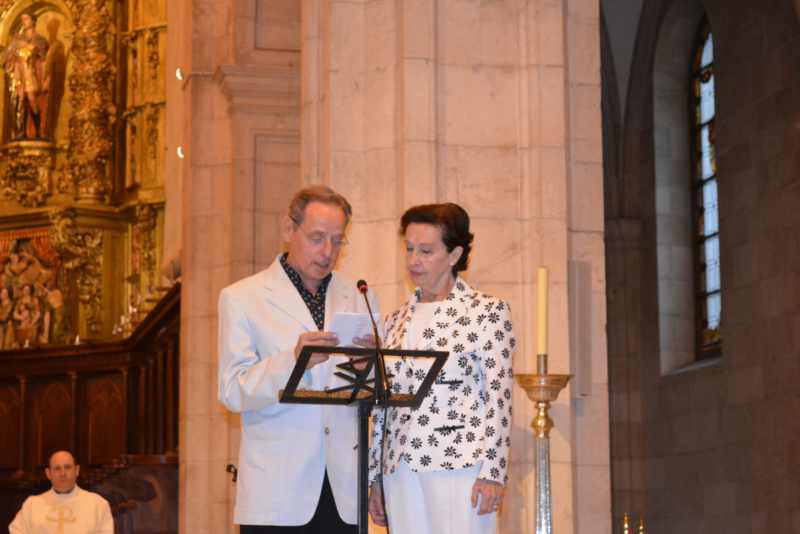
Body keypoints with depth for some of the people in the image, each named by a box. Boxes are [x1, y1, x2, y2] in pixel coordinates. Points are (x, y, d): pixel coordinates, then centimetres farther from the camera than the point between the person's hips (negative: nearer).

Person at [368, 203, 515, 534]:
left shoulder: (487, 312, 0)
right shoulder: (396, 321, 15)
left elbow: (498, 398, -5)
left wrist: (492, 472, -12)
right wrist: (374, 477, 14)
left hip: (460, 462, -5)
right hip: (400, 469, 5)